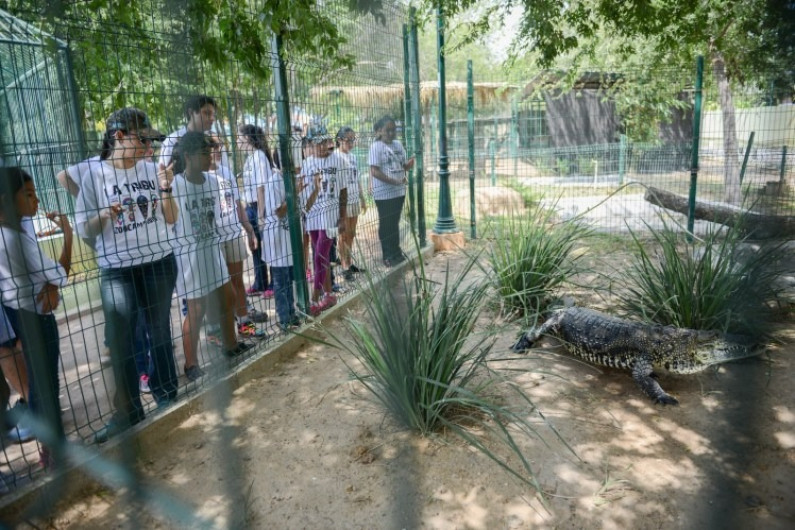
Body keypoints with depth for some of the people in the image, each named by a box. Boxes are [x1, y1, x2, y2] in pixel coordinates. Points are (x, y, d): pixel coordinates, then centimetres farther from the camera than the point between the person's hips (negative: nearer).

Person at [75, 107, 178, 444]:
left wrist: (166, 190, -10)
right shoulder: (95, 175, -6)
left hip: (159, 263, 2)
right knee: (119, 341, 3)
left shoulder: (151, 170, 0)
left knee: (159, 333, 13)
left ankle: (166, 395, 29)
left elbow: (170, 220, 4)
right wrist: (105, 214, -22)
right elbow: (84, 230, -4)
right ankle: (128, 410, 18)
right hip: (117, 271, -2)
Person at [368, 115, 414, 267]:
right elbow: (375, 171, -17)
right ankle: (389, 256, 14)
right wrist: (395, 181, -22)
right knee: (386, 225, 4)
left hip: (399, 191, 6)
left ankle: (396, 253, 28)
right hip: (384, 193, -6)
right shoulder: (376, 147, -11)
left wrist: (411, 163, -9)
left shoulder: (398, 145, 9)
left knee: (395, 223, 17)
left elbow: (404, 166, 15)